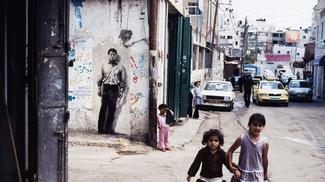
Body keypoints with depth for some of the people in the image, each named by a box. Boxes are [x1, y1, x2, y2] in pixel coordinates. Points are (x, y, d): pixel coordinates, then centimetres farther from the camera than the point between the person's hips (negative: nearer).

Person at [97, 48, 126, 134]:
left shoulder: (119, 67, 6)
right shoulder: (104, 65, 8)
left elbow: (123, 80, 7)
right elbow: (100, 78, 11)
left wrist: (121, 91, 3)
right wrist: (99, 89, 6)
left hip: (114, 89, 0)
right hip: (105, 88, 0)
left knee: (112, 109, 2)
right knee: (103, 108, -3)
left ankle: (108, 128, 9)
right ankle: (101, 128, 1)